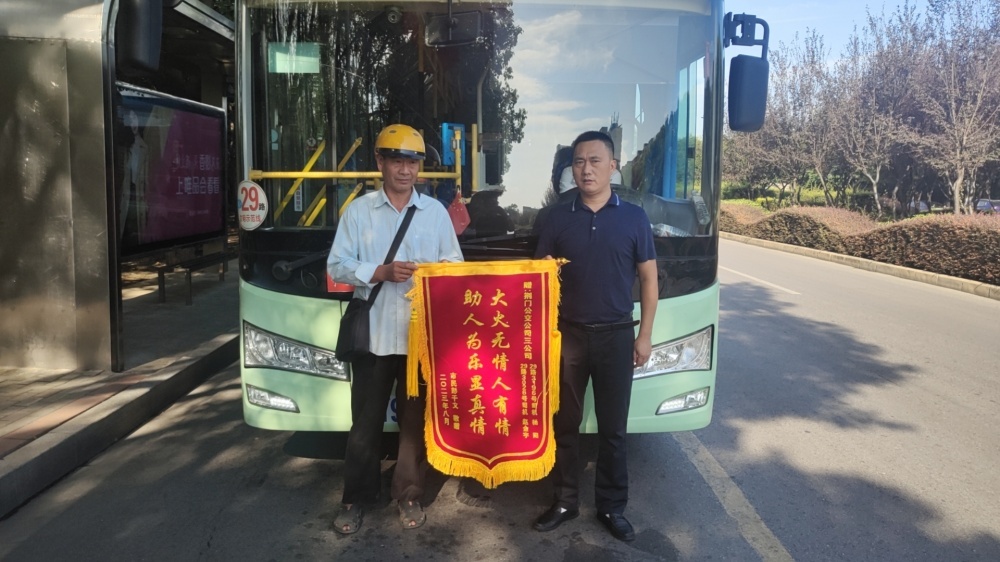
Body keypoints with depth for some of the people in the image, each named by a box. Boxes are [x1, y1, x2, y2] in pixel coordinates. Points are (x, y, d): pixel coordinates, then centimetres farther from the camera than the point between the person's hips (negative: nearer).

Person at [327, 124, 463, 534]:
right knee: (365, 421, 7)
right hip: (372, 335, -1)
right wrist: (382, 272, -14)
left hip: (422, 336, 1)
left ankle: (409, 495, 25)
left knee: (416, 420, 9)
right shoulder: (358, 210, 3)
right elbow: (337, 266, -1)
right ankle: (356, 498, 23)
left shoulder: (436, 211, 7)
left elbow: (455, 266, 9)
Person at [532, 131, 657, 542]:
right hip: (568, 334, 1)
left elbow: (648, 279, 3)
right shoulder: (558, 218, 2)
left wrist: (645, 335, -1)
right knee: (564, 423, 9)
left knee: (613, 427, 9)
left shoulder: (634, 218, 0)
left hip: (616, 336, -1)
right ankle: (565, 501, 24)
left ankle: (612, 506, 23)